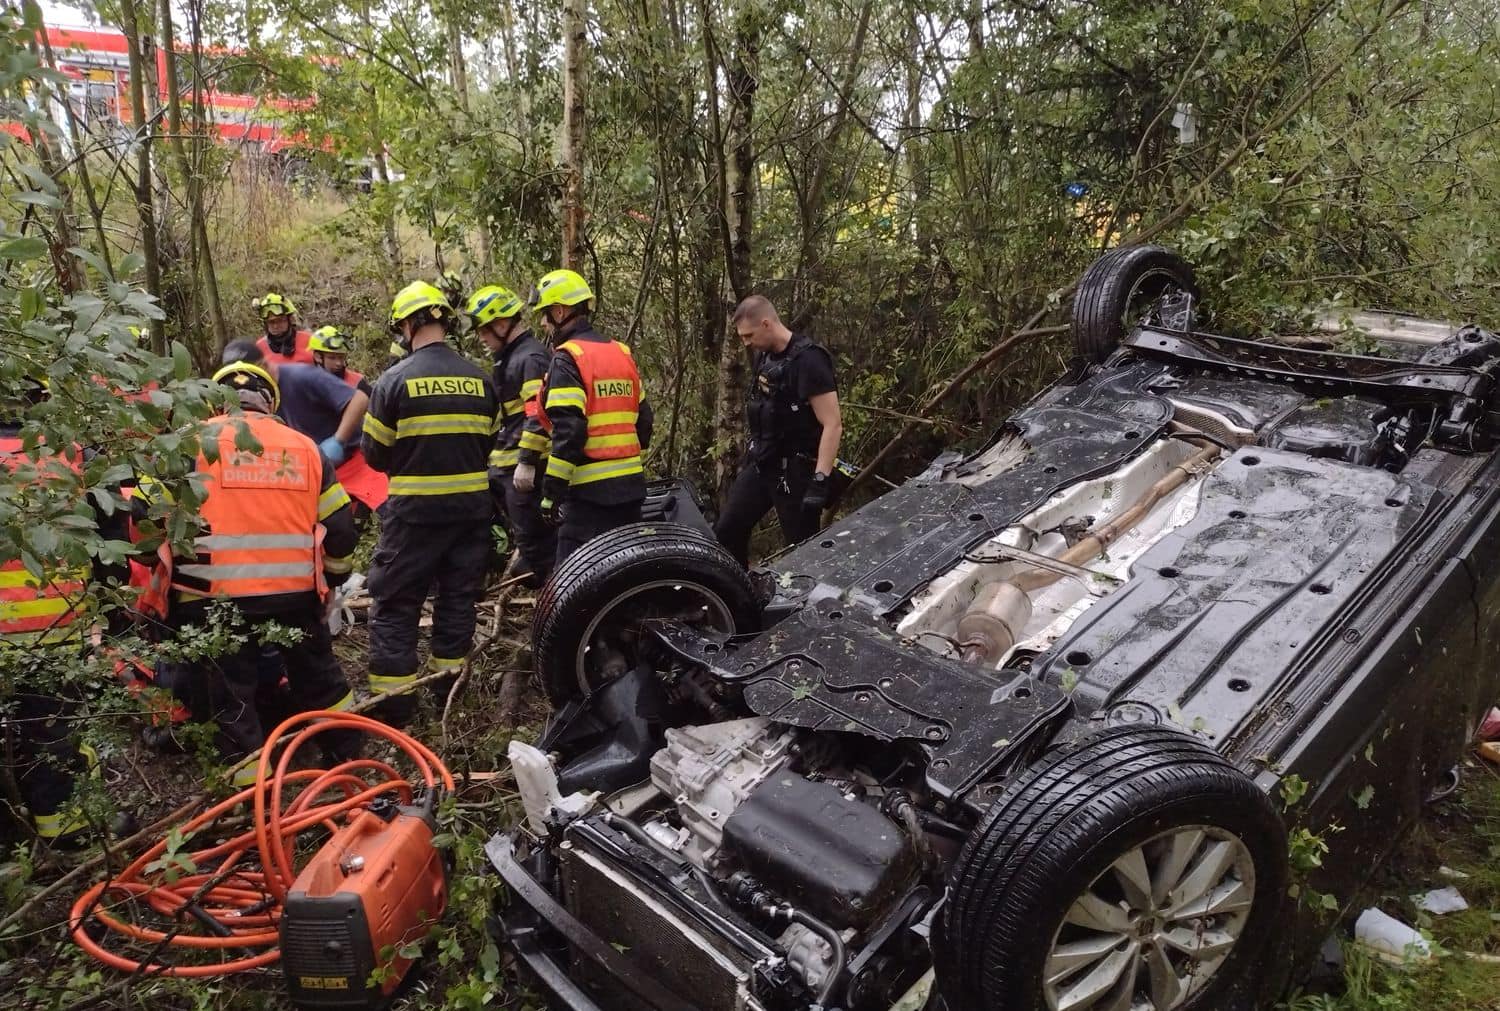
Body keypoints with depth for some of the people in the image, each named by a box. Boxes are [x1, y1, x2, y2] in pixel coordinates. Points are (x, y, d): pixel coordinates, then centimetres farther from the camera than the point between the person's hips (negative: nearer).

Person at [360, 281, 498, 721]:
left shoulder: (395, 379, -10)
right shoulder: (479, 378, 1)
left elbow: (375, 453, -3)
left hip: (415, 509, -4)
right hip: (472, 506, 4)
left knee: (395, 603, 5)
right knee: (458, 596, 16)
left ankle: (392, 698, 7)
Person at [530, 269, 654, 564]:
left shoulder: (567, 359, -10)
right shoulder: (622, 353, 13)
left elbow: (568, 432, -18)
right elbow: (643, 419, 17)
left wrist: (551, 491, -13)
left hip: (590, 489, -8)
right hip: (631, 485, 8)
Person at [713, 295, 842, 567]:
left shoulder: (808, 360, -18)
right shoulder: (764, 356, 8)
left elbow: (832, 425, -22)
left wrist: (820, 480, -26)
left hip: (795, 470, -8)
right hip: (760, 464, 9)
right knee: (725, 532, 10)